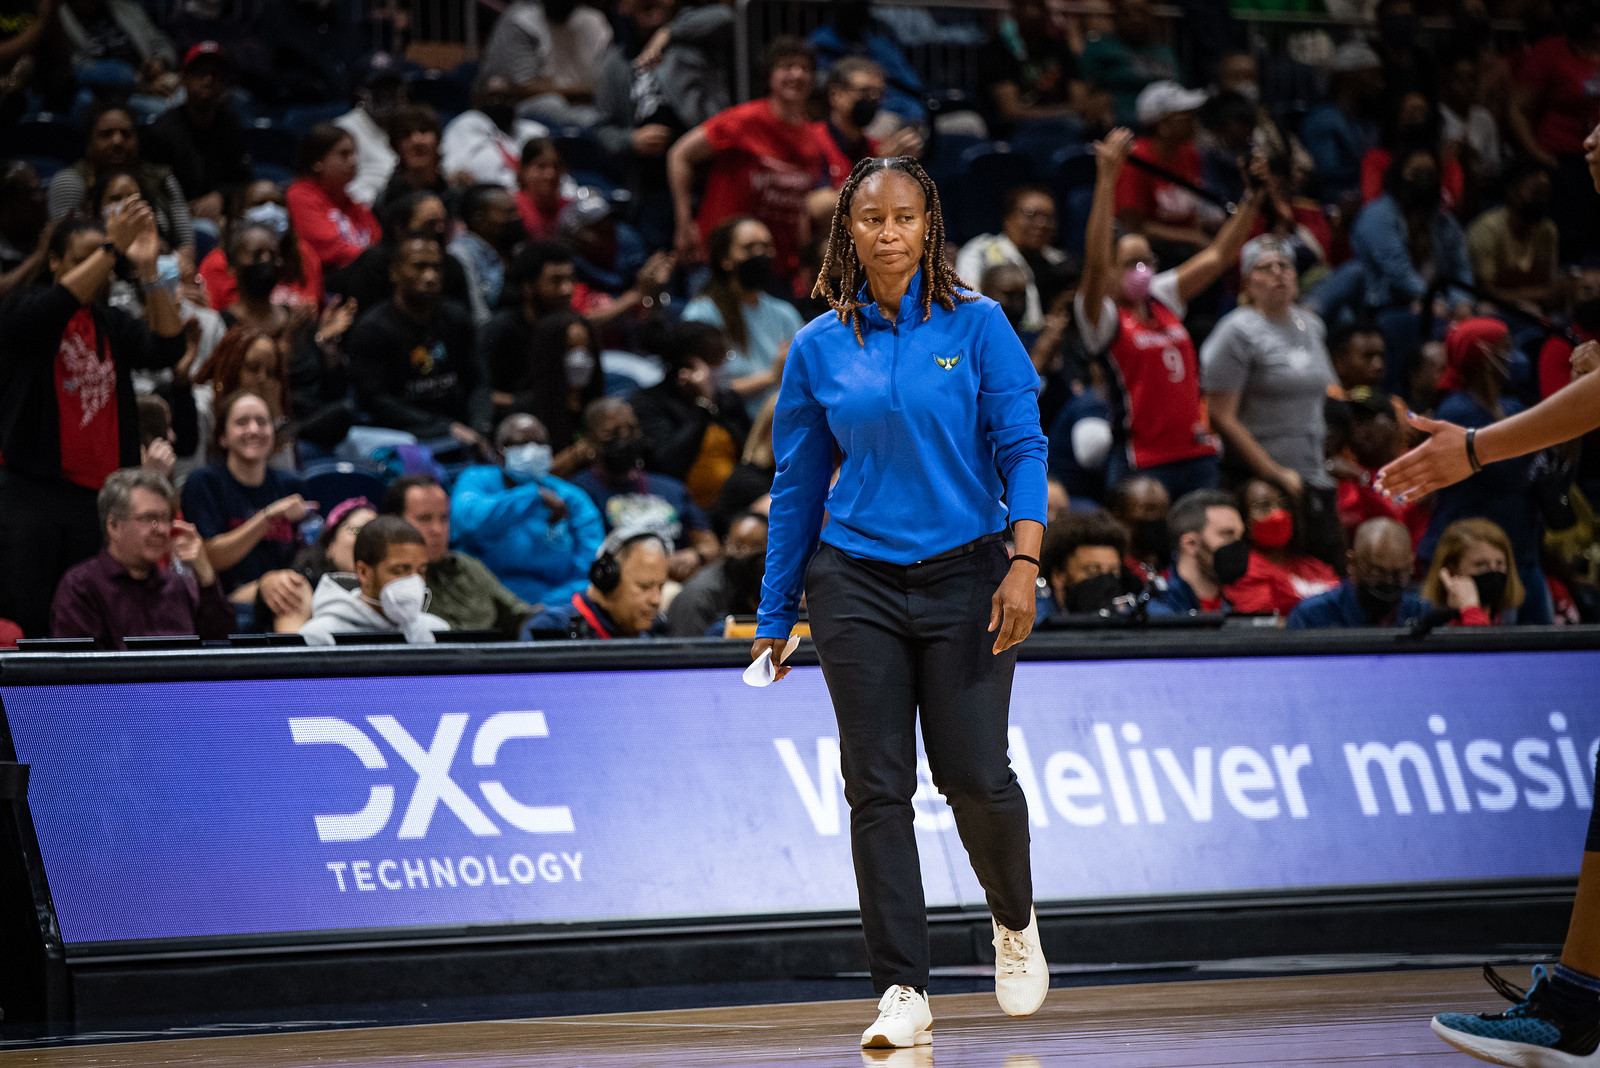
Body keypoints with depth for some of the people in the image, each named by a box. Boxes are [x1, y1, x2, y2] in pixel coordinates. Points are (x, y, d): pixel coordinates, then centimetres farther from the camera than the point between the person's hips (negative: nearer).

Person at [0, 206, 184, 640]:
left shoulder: (112, 325, 15)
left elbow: (167, 348, -1)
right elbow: (53, 310, -20)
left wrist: (148, 270, -11)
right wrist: (110, 248, -24)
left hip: (98, 499, 4)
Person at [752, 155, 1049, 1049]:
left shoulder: (977, 325, 0)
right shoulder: (820, 347, 6)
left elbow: (1022, 447, -4)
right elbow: (798, 483, 12)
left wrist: (1025, 561, -17)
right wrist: (775, 616, 13)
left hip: (965, 573, -2)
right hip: (856, 580, 2)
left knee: (976, 775, -5)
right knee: (877, 787, -3)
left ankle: (1015, 921, 26)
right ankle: (904, 993, 1)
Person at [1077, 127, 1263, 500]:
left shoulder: (1163, 299, 13)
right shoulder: (1102, 317, -5)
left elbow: (1218, 256, 15)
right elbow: (1096, 262, -21)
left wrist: (1255, 197, 7)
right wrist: (1106, 179, -28)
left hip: (1197, 453, 7)